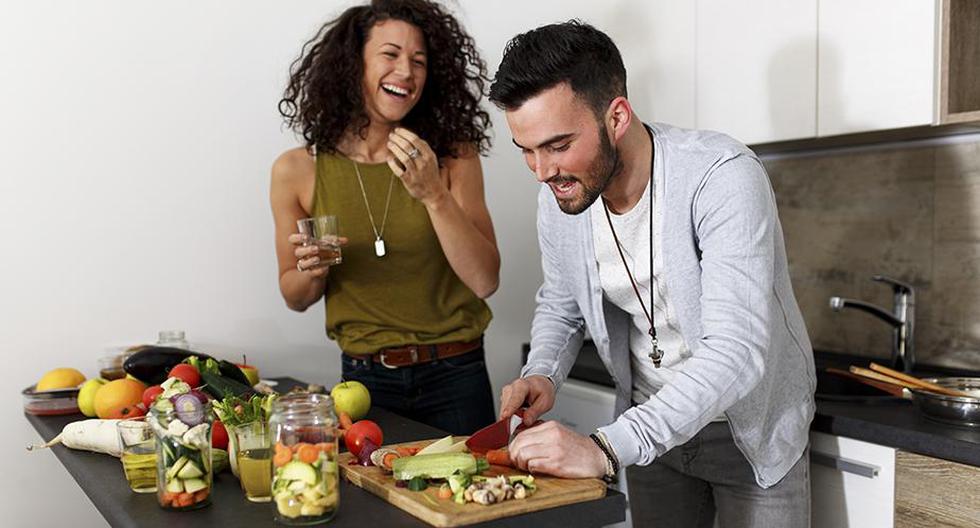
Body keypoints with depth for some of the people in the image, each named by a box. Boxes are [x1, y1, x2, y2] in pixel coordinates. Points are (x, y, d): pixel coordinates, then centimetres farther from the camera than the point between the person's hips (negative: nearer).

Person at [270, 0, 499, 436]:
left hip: (454, 375, 0)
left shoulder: (455, 157, -6)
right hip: (363, 378, 0)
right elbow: (296, 299, 7)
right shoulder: (297, 170, -5)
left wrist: (433, 195, -22)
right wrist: (312, 273, -15)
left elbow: (484, 281, -12)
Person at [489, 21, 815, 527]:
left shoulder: (722, 177, -29)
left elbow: (736, 353, -37)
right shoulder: (559, 197, -11)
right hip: (650, 427, 5)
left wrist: (606, 448, -44)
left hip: (748, 425, -4)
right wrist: (541, 375, -13)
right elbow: (560, 304, 7)